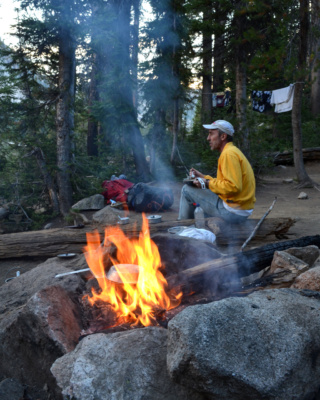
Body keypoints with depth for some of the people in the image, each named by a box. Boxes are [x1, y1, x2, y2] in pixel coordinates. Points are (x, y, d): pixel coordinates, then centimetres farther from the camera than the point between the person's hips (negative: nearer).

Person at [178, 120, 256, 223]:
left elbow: (233, 187, -25)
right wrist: (203, 177, 13)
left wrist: (207, 183, -15)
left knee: (187, 189, -3)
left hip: (233, 212, -10)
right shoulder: (232, 151, 16)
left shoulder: (229, 154, -16)